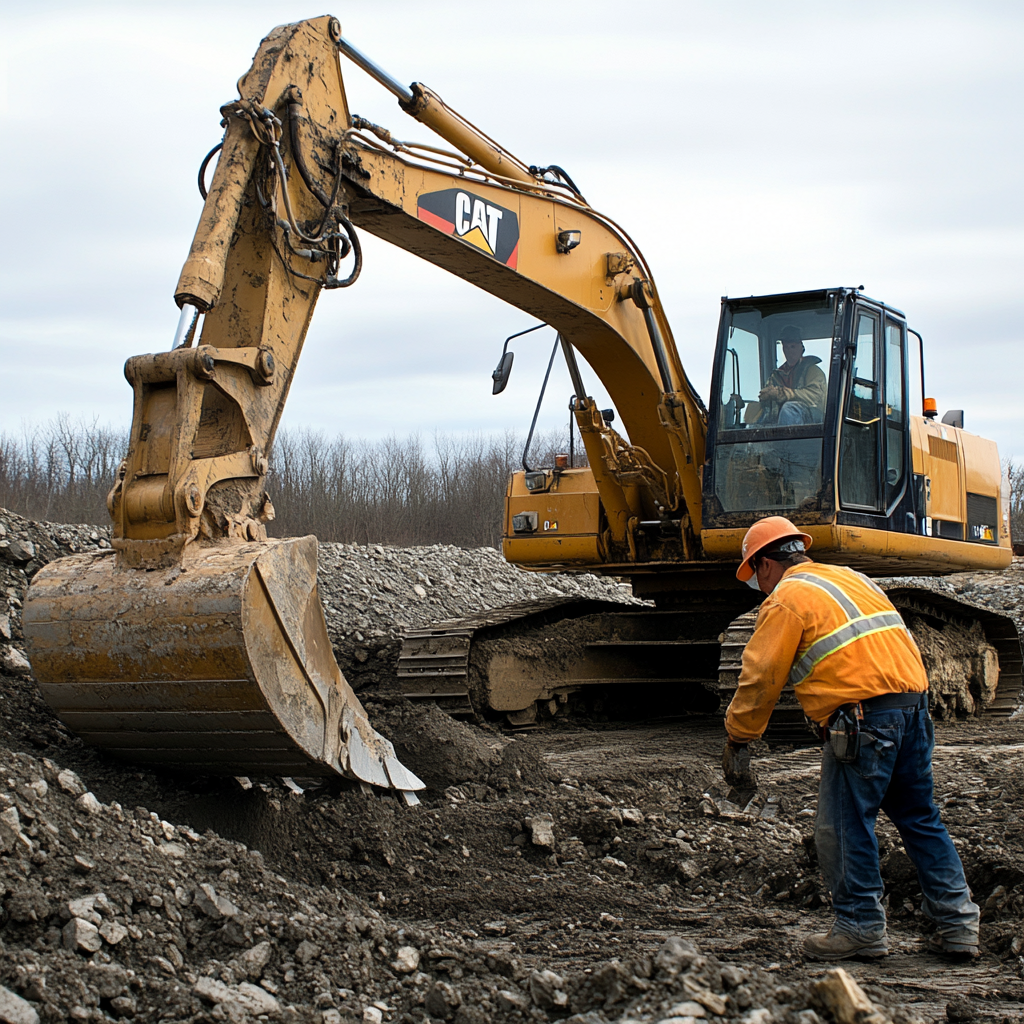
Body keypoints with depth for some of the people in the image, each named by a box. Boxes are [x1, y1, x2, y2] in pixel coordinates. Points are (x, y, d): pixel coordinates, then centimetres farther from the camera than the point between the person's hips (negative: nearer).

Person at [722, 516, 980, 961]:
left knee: (843, 827, 3)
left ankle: (861, 927, 7)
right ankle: (957, 923, 16)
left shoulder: (785, 599, -1)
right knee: (920, 819, 14)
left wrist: (737, 739, 9)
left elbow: (761, 678, -2)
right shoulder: (852, 578, 24)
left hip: (863, 716, -8)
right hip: (913, 703, 8)